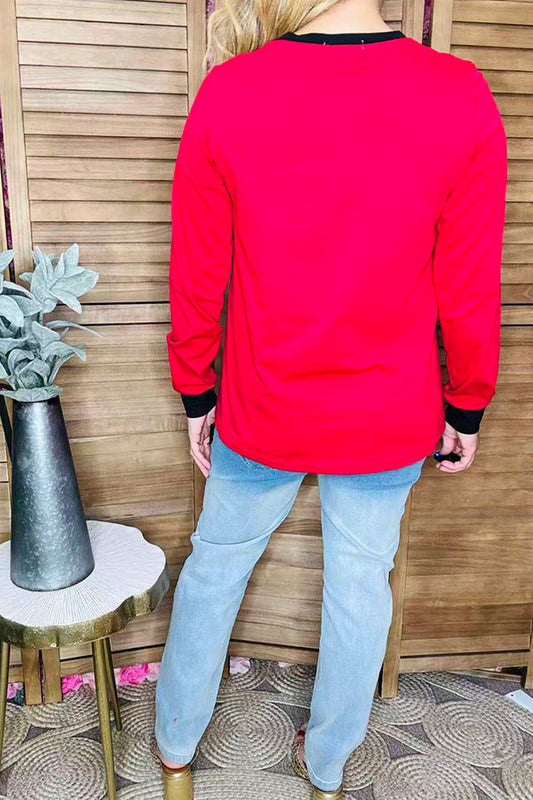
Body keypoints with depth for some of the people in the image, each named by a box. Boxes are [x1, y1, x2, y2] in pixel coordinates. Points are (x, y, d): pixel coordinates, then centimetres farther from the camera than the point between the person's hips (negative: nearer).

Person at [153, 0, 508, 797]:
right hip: (391, 421, 1)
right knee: (361, 583, 20)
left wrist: (197, 395, 8)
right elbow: (469, 292, -8)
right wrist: (465, 408, 7)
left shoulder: (225, 95, -13)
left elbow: (198, 280, -6)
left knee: (214, 566, 22)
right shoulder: (462, 97, -13)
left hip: (261, 415, 0)